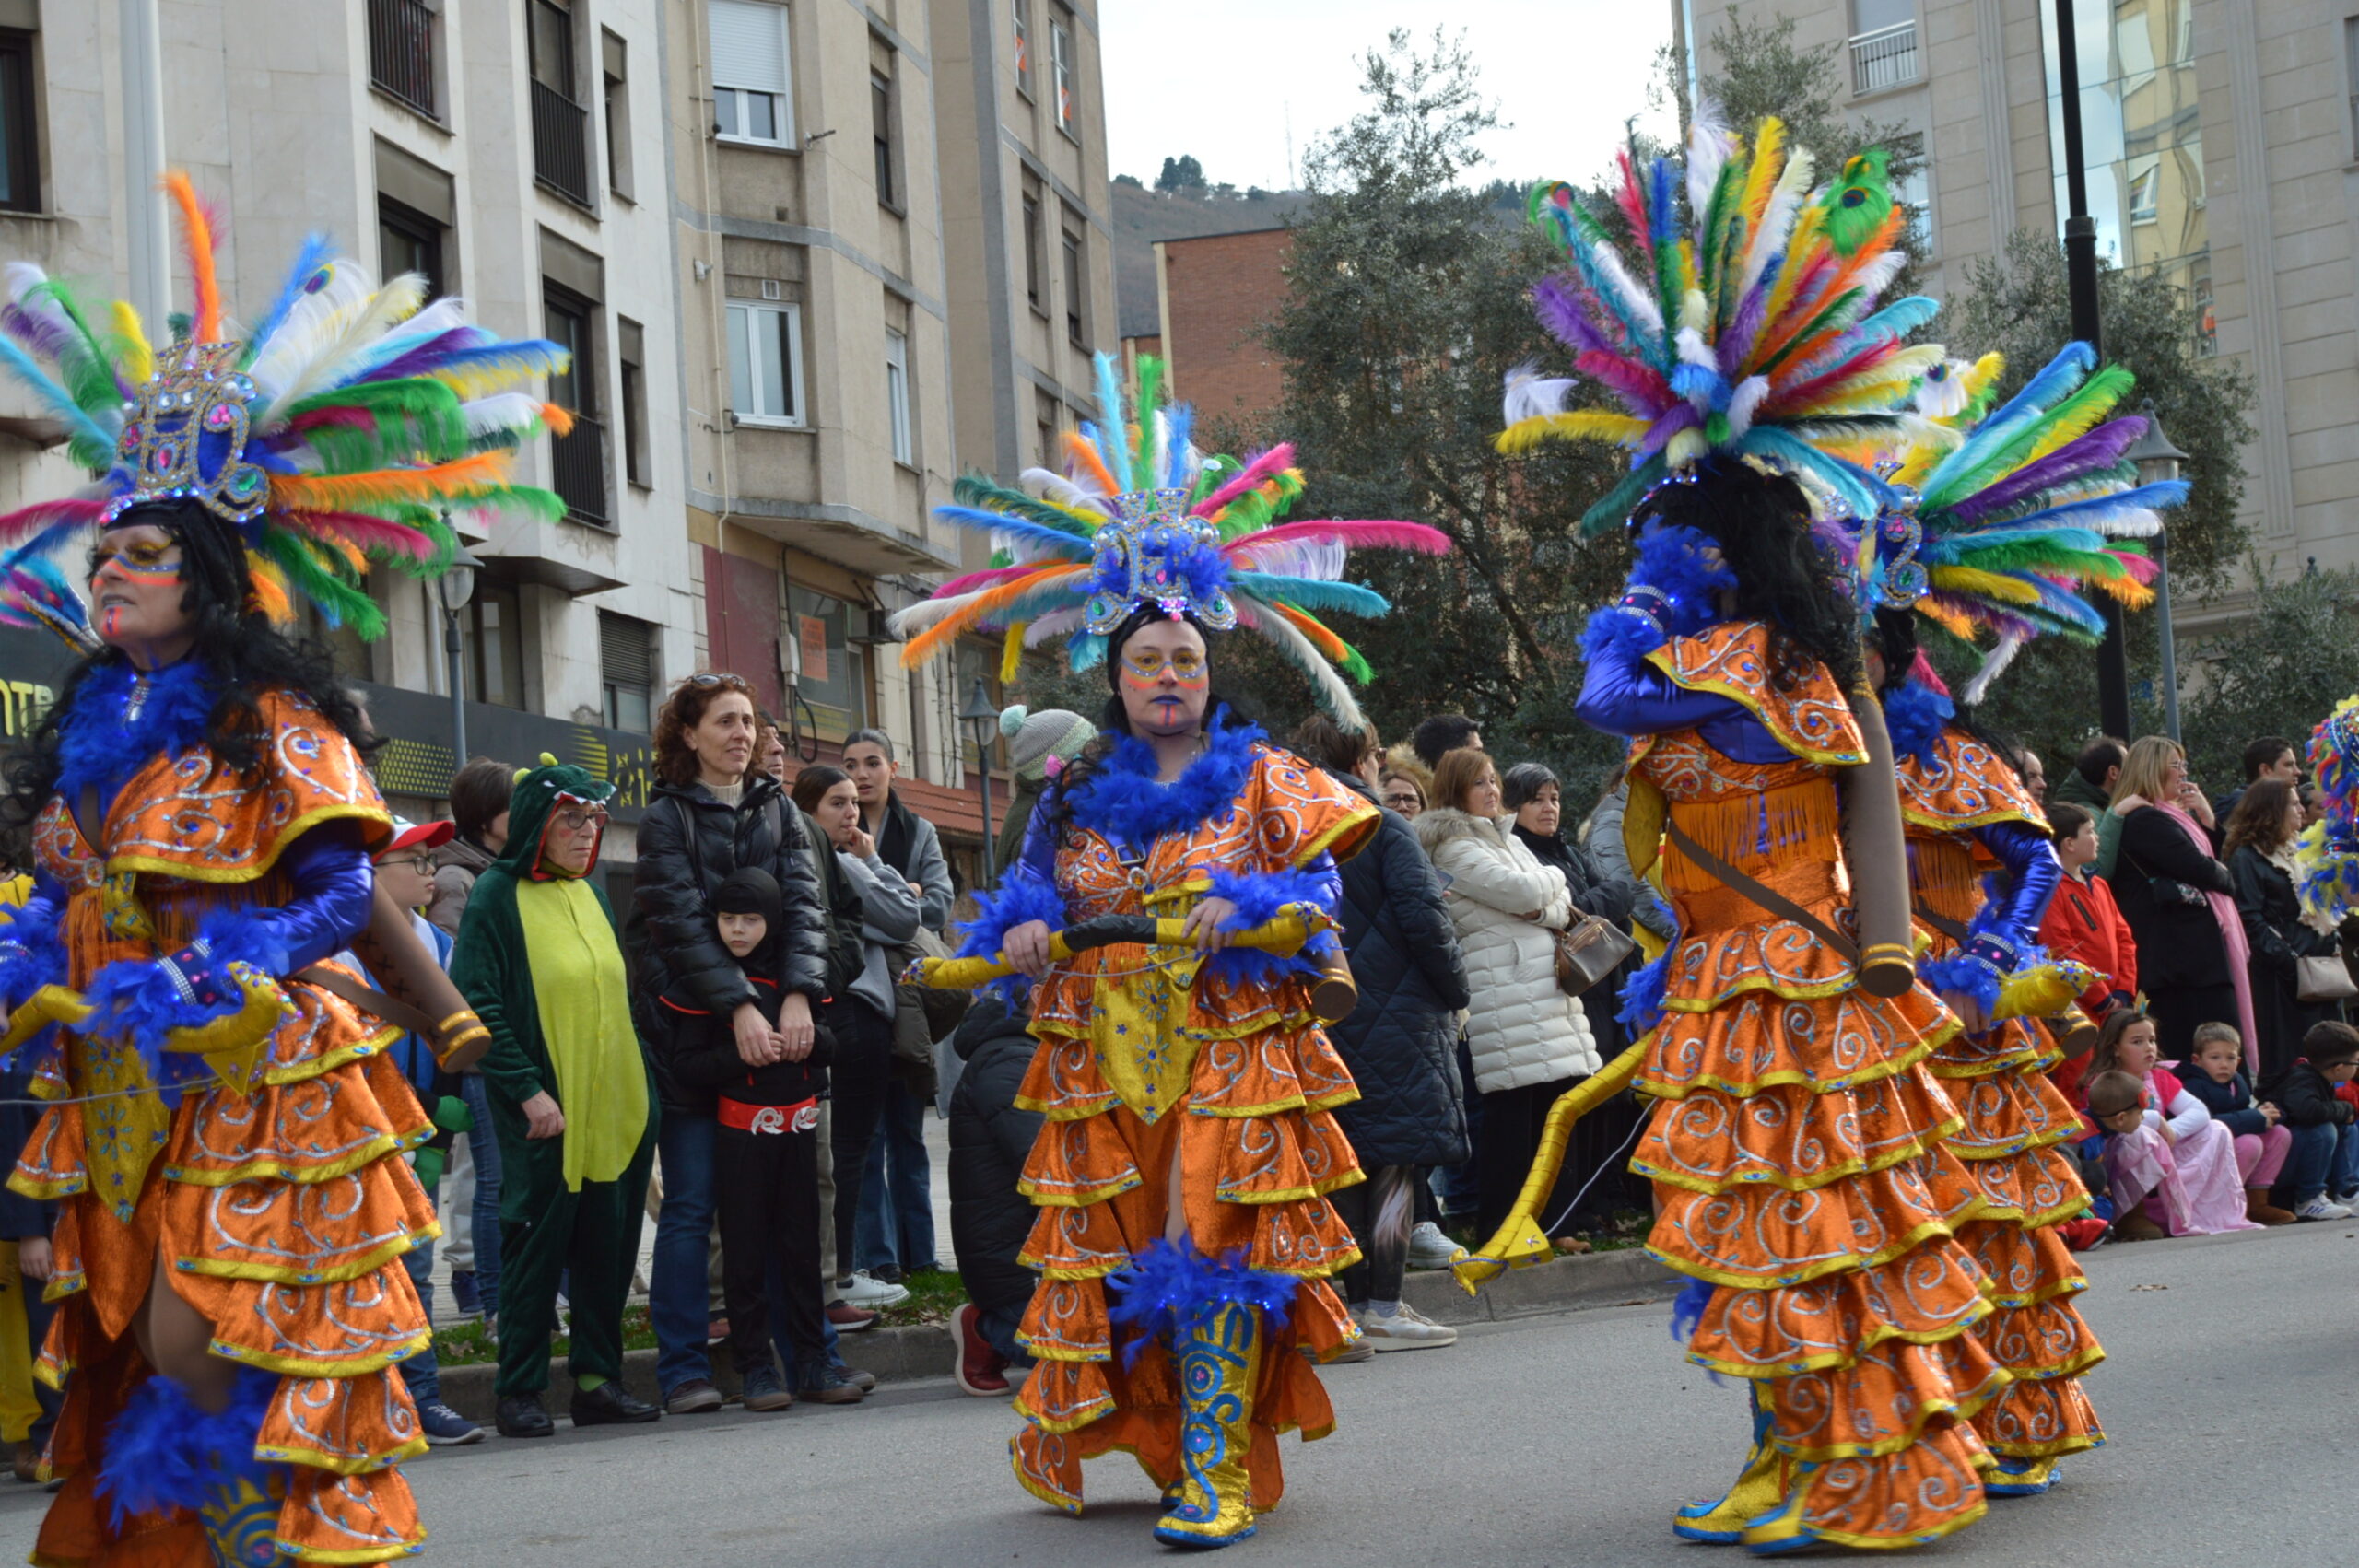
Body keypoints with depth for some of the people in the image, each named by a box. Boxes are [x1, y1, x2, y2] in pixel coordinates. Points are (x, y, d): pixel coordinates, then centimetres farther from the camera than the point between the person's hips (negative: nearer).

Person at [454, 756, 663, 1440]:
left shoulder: (589, 893, 14)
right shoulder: (497, 894, -7)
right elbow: (478, 1004, -13)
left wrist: (643, 1082, 14)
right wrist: (527, 1090, -19)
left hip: (612, 1103, 6)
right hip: (542, 1112, -6)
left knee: (609, 1245, 8)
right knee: (536, 1246, -2)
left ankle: (599, 1381, 16)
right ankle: (521, 1394, 6)